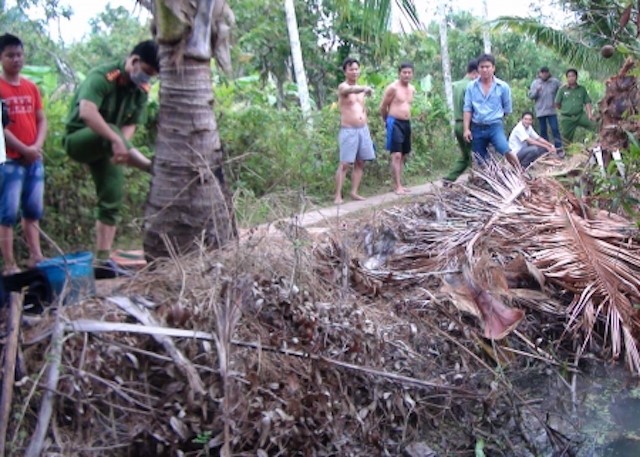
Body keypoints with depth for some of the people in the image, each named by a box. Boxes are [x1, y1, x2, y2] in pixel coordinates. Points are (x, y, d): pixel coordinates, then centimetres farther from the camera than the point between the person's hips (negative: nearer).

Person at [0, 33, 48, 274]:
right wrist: (24, 150, -14)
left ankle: (36, 257, 20)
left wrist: (37, 146, -6)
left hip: (35, 159, 6)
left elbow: (42, 120, 11)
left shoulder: (31, 87, 11)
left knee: (33, 211, 12)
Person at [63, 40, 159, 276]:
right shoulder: (102, 77, -24)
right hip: (79, 139, -6)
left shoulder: (141, 89, -1)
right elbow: (87, 112, -41)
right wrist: (115, 140, -49)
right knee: (109, 132, -37)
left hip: (105, 146, 7)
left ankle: (103, 261, -3)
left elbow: (131, 124, -4)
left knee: (112, 199, -4)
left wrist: (119, 144, -25)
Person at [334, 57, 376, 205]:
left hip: (363, 129, 7)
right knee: (345, 164, -9)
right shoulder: (342, 87, -9)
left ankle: (354, 192, 15)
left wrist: (366, 129, 18)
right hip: (348, 131, -7)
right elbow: (351, 90, -34)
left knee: (360, 163, 8)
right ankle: (338, 195, -8)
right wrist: (365, 88, -55)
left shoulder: (360, 89, 14)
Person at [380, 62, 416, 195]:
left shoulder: (412, 89, 11)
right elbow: (383, 107, -4)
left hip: (407, 123, 8)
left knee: (403, 156, 11)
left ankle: (399, 184, 18)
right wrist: (387, 121, 9)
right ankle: (397, 186, -10)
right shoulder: (392, 88, -10)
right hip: (395, 123, -8)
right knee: (396, 155, -11)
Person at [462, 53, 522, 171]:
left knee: (506, 151, -26)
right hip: (477, 128, 3)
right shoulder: (471, 87, 3)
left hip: (495, 126, -2)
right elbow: (467, 109, 1)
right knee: (480, 162, 8)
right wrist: (466, 129, -6)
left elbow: (507, 109, 8)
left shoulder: (503, 86, -1)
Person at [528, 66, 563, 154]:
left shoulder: (555, 81, 0)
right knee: (543, 131, 7)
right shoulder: (535, 83, 3)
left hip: (551, 110, -2)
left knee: (555, 129, -7)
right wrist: (537, 91, -17)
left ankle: (559, 148, -5)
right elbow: (530, 96, 1)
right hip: (540, 111, 2)